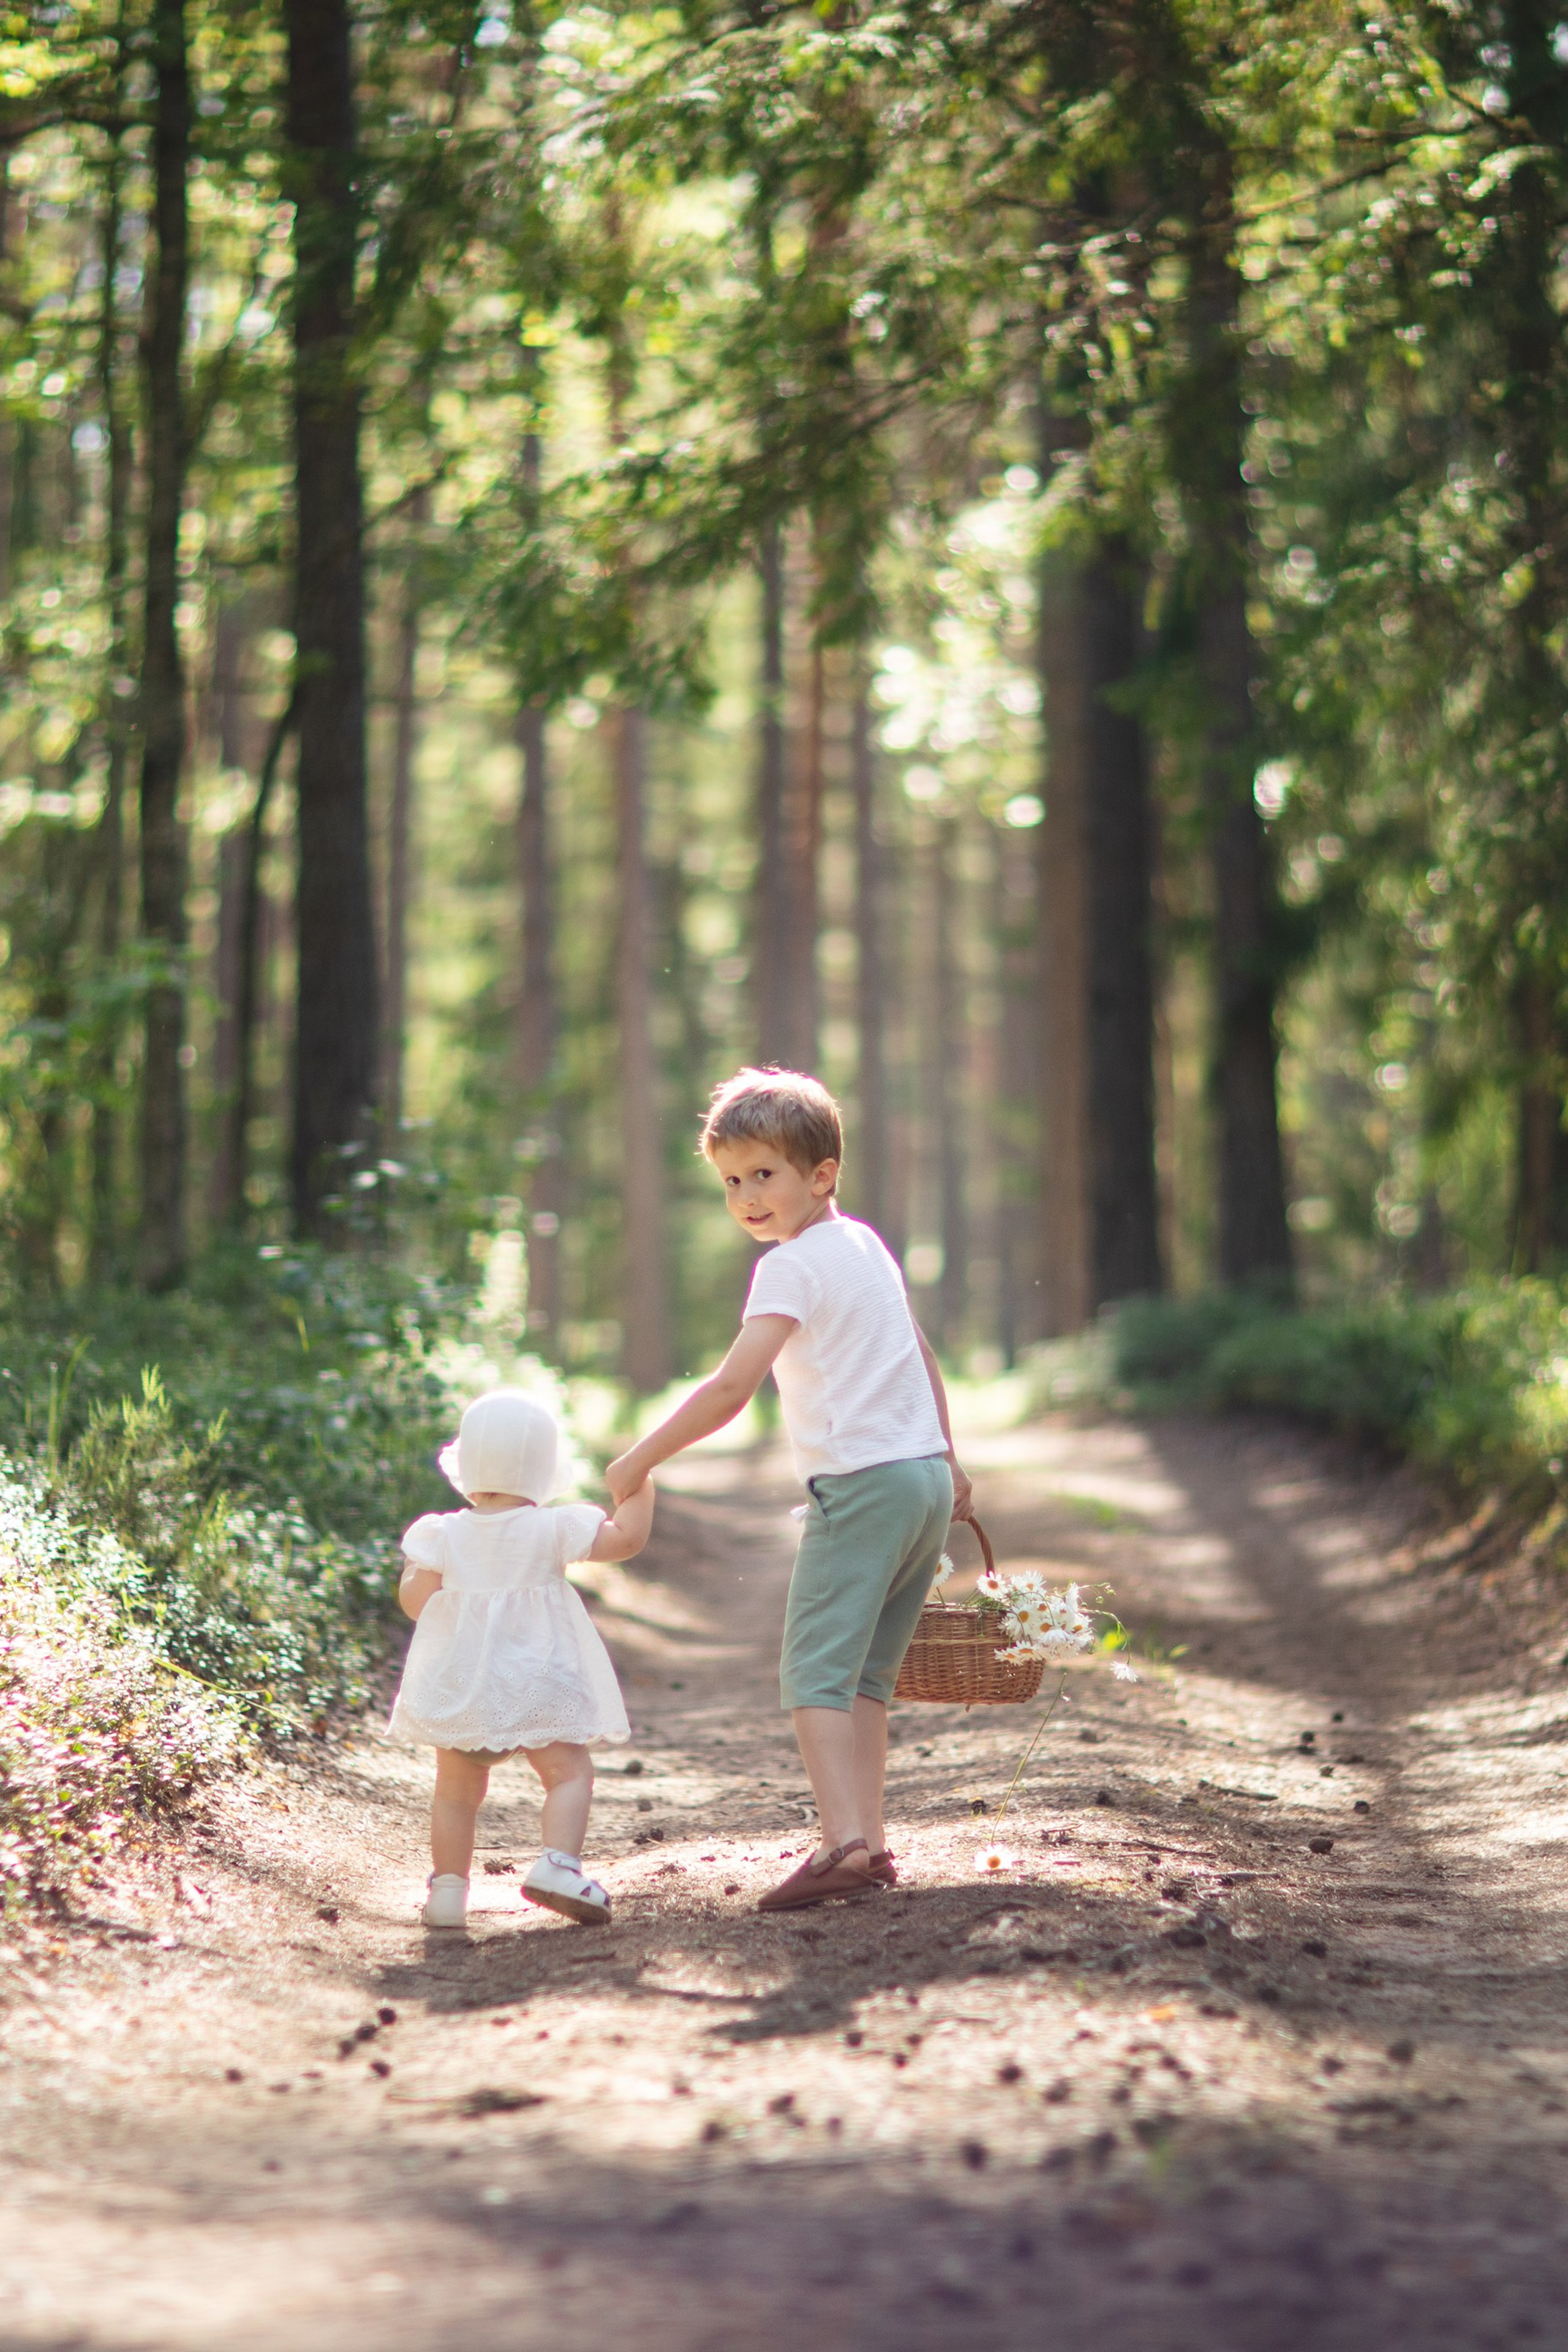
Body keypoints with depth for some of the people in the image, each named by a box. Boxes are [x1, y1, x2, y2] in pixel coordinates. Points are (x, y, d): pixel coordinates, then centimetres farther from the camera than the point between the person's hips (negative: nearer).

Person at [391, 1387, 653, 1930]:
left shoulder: (442, 1535, -3)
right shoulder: (553, 1531, -7)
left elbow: (417, 1600, -3)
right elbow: (625, 1538, -5)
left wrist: (412, 1570, 17)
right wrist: (639, 1488, 10)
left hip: (458, 1693, 3)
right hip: (536, 1688, -3)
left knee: (456, 1790, 12)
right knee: (568, 1772, 2)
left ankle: (447, 1887, 10)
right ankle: (558, 1864, -18)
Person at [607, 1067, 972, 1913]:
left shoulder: (793, 1265, -12)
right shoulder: (866, 1244, 15)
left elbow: (732, 1386, -22)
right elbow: (921, 1356, 26)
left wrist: (639, 1461, -16)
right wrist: (946, 1460, 36)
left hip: (861, 1484, -9)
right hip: (925, 1472, 9)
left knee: (816, 1670, -10)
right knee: (864, 1673, 14)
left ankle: (845, 1844, -23)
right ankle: (869, 1841, 12)